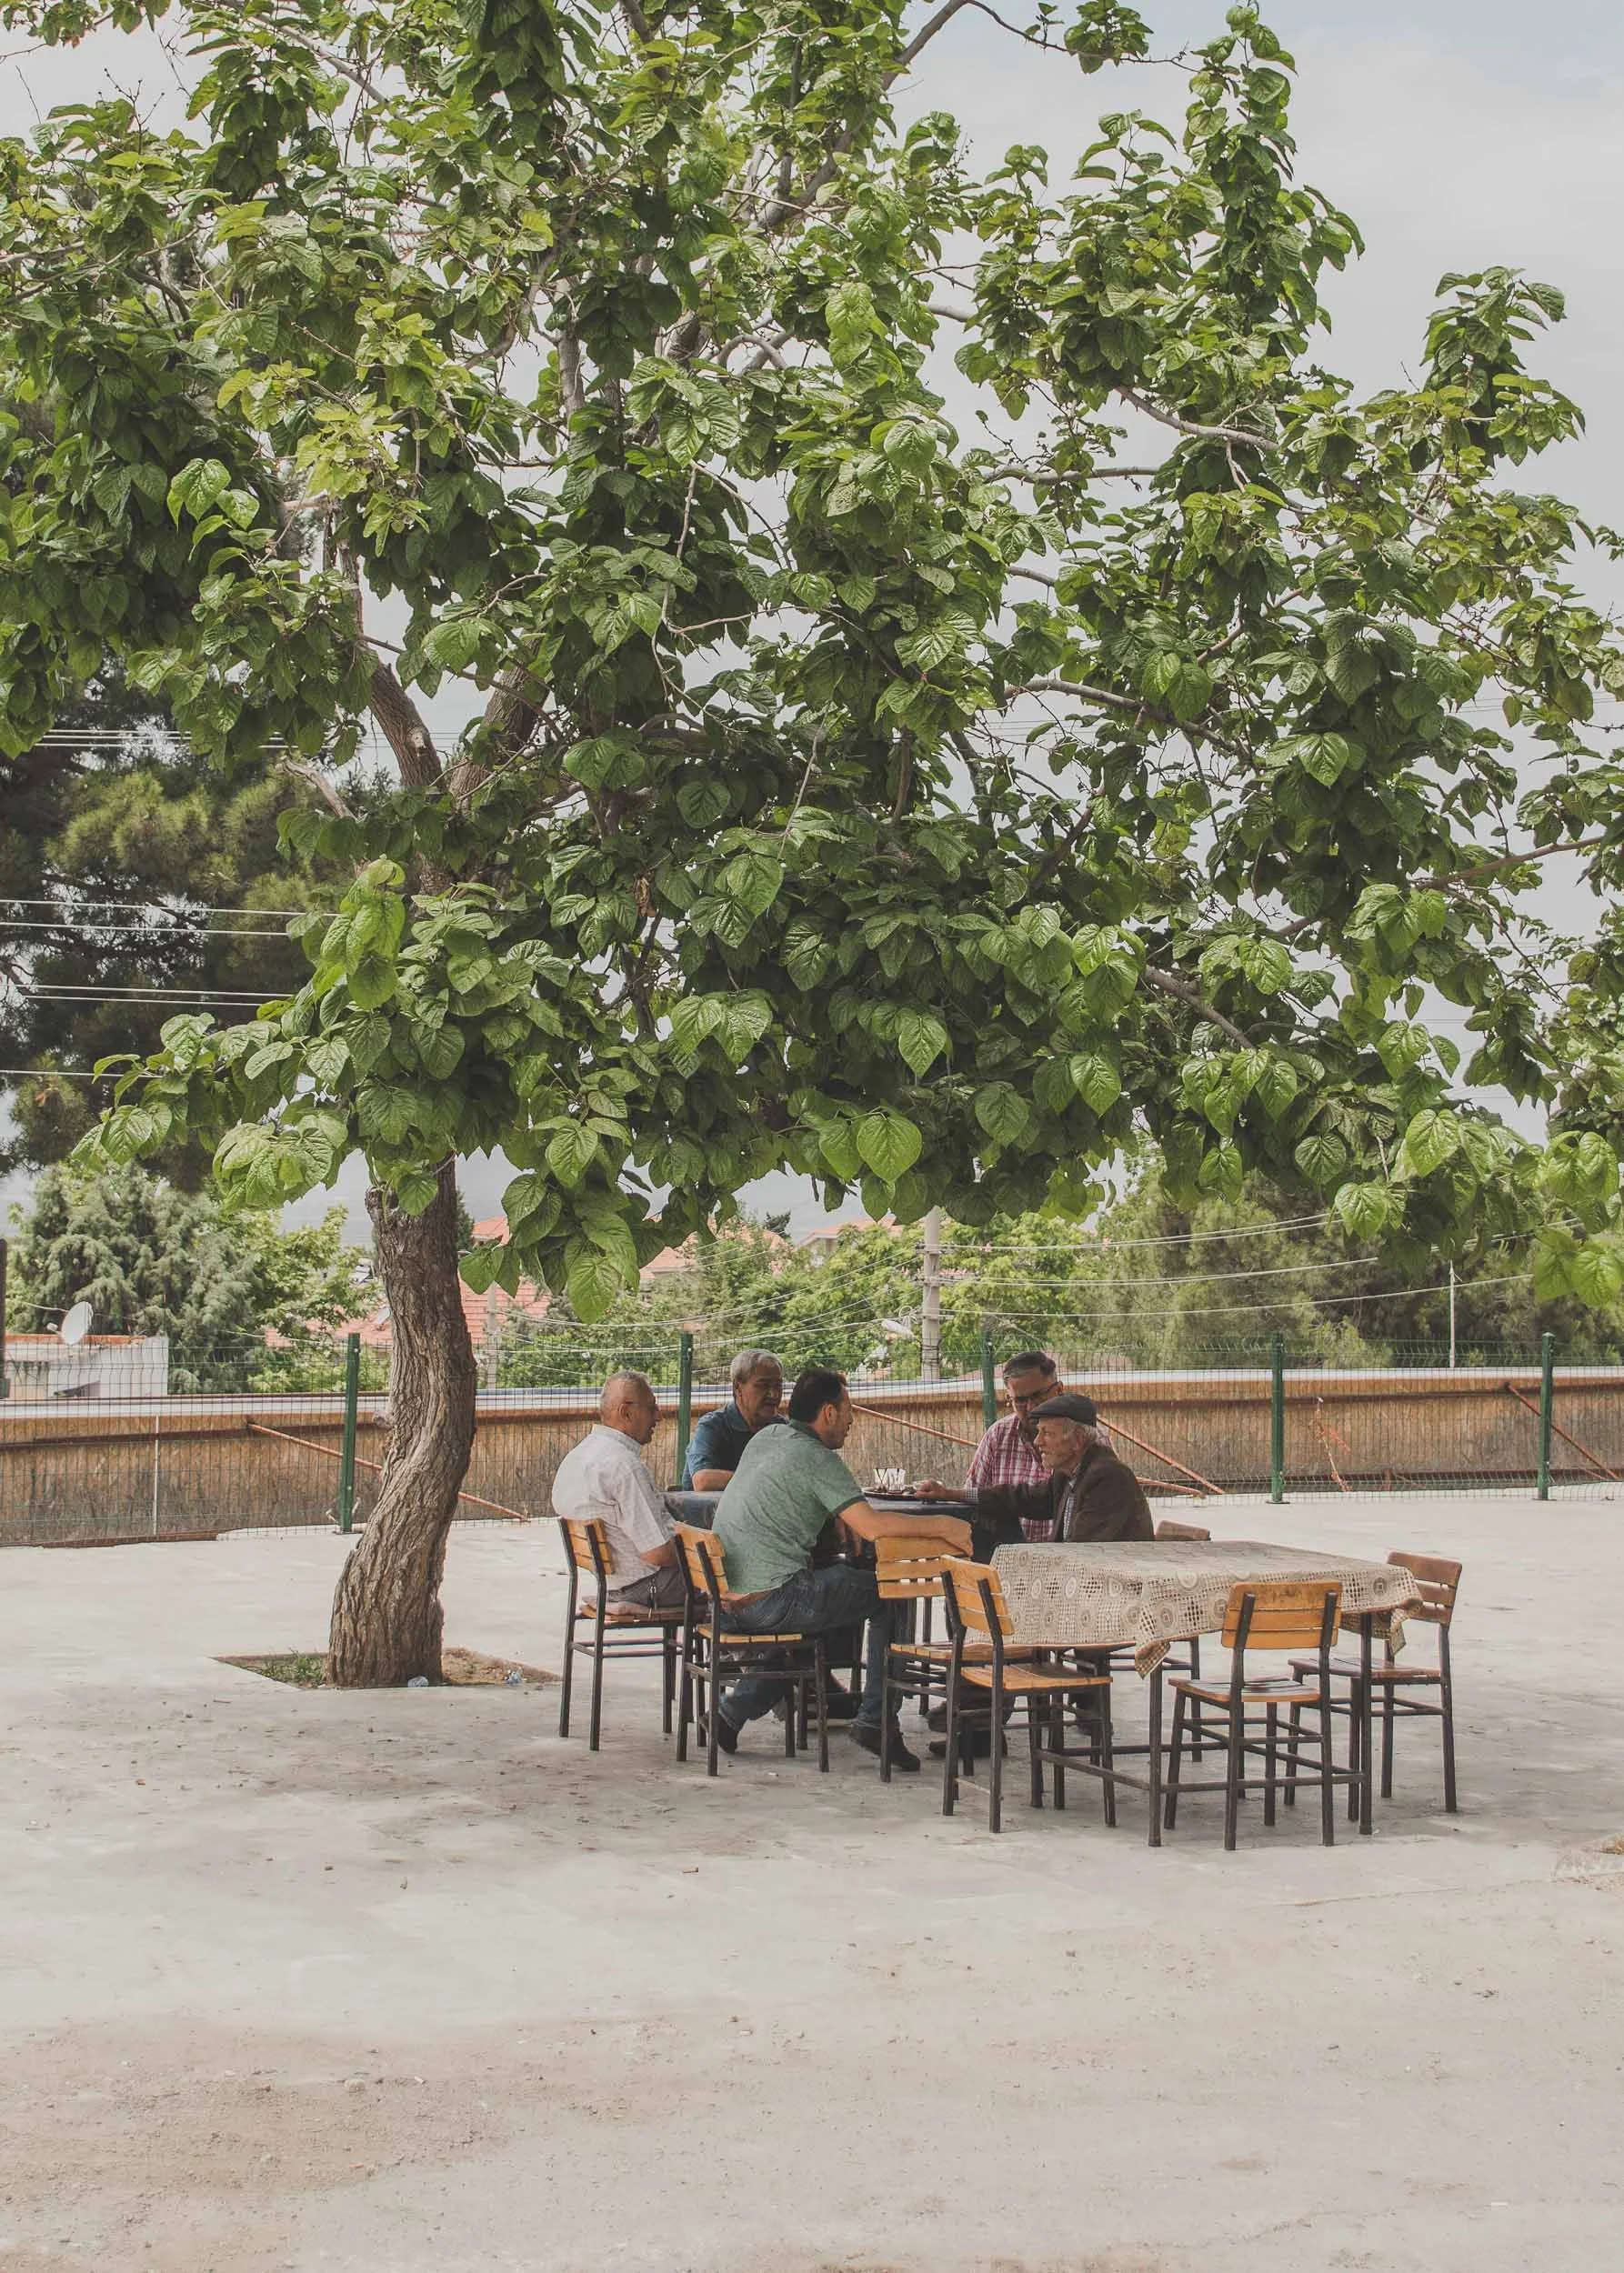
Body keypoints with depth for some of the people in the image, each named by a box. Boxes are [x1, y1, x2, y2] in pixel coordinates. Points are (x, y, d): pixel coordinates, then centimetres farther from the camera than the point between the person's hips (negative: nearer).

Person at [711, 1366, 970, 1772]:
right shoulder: (816, 1458, -11)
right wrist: (941, 1527, -10)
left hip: (727, 1596, 8)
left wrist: (841, 1518, 16)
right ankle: (874, 1720, 4)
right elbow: (872, 1527, -20)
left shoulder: (764, 1438, 13)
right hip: (770, 1599, -8)